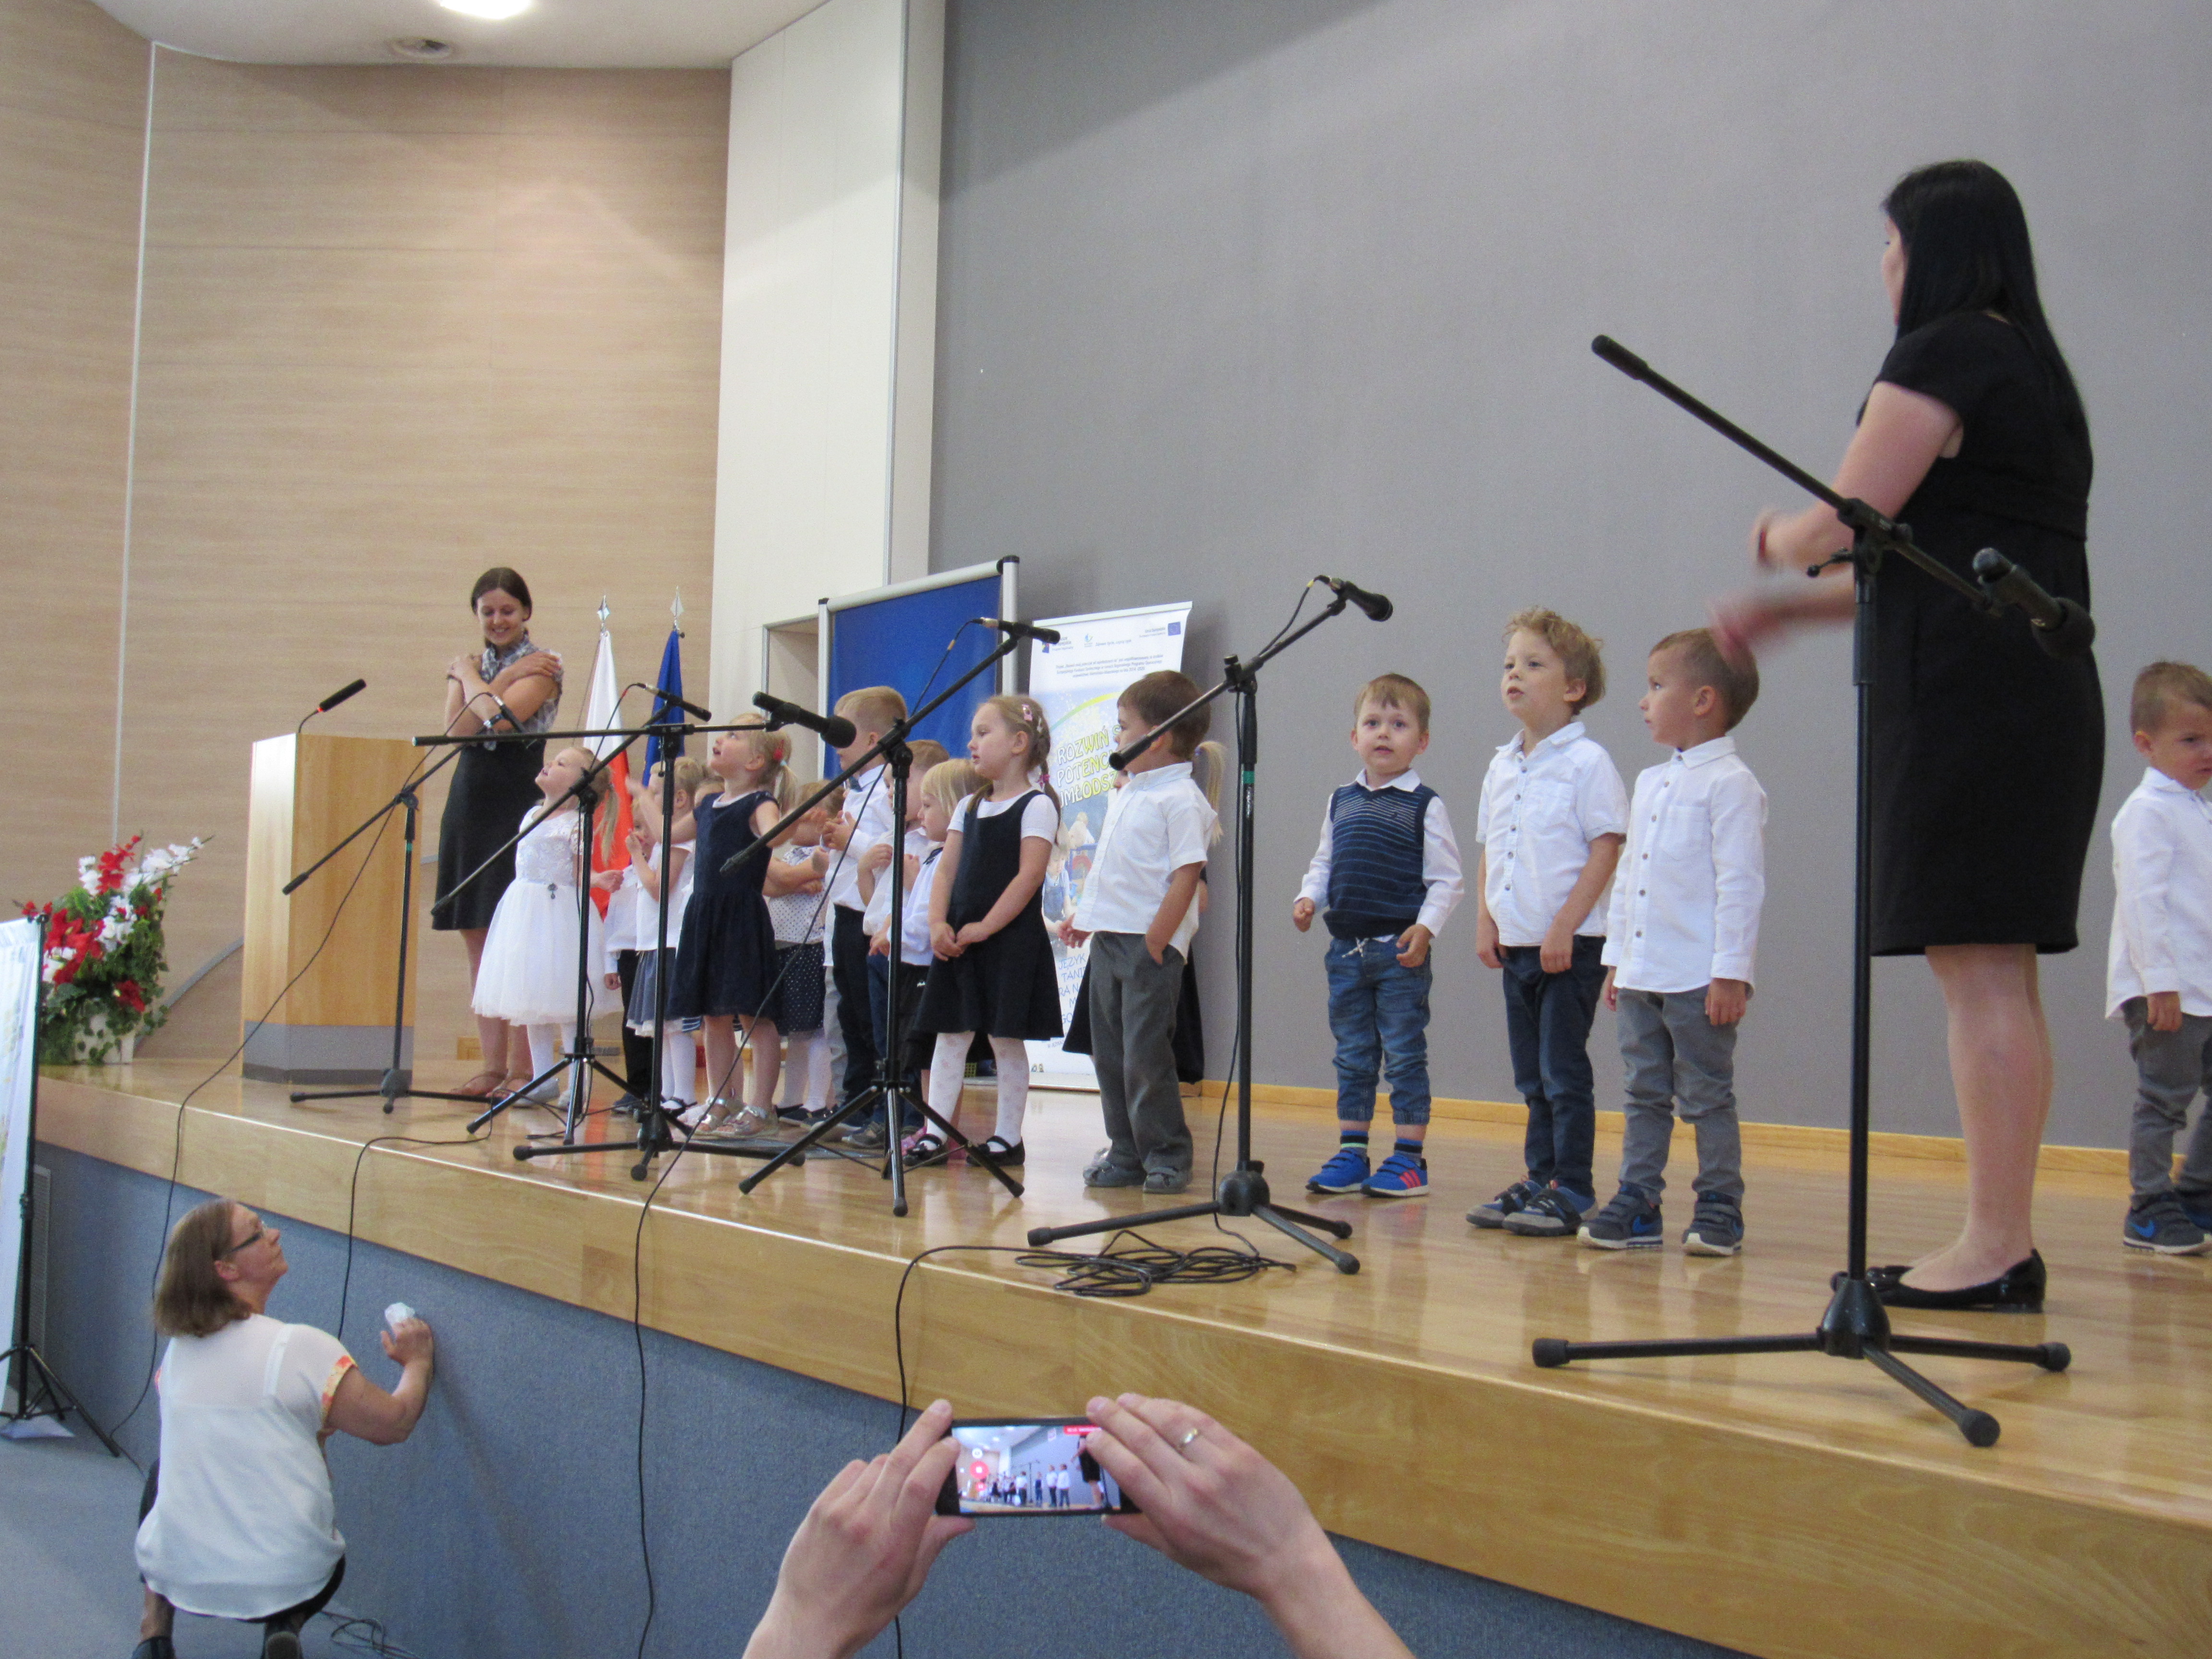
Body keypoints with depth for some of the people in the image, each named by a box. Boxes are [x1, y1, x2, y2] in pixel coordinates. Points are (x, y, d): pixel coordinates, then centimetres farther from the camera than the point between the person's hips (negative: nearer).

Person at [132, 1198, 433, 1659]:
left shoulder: (177, 1353, 2)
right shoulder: (301, 1348, -16)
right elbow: (393, 1424, -8)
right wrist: (417, 1362, 10)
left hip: (180, 1574, 3)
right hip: (285, 1582, -3)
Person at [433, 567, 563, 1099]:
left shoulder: (542, 666, 0)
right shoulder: (470, 665, 15)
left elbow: (500, 718, -17)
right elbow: (456, 728, -3)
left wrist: (472, 678, -1)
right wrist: (499, 676, -6)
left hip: (519, 803, -6)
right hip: (470, 802, 6)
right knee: (479, 942, 5)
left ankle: (523, 1066, -6)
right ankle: (493, 1063, 8)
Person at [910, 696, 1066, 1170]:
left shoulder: (1037, 806, -7)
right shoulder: (969, 806, 15)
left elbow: (1028, 877, -16)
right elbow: (948, 869, 11)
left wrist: (984, 927, -18)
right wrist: (939, 924, -5)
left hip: (1010, 937, -7)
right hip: (959, 940, 7)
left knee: (1006, 1038, 0)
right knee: (950, 1034, 5)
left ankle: (1008, 1137, 9)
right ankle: (934, 1135, 7)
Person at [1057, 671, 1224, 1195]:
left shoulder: (1181, 800, -13)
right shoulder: (1124, 793, 14)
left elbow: (1186, 877, -17)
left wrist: (1155, 943, -19)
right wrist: (1084, 915, 17)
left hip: (1149, 944, -9)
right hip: (1109, 938, 9)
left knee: (1145, 1057, -4)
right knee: (1109, 1054, 11)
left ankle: (1167, 1157, 8)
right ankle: (1126, 1154, 21)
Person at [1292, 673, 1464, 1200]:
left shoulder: (1425, 806, -5)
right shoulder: (1341, 802, 11)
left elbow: (1447, 879, -6)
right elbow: (1324, 863, 17)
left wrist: (1426, 927, -18)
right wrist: (1309, 898, -1)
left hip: (1401, 953, -5)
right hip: (1346, 950, 5)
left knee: (1405, 1055, 0)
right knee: (1352, 1057, 12)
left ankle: (1409, 1157, 6)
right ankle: (1351, 1153, 19)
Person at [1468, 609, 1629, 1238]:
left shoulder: (1586, 763, -10)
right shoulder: (1502, 767, 12)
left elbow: (1608, 849, -13)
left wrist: (1566, 927, -17)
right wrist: (1485, 921, 8)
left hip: (1571, 946, -7)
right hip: (1517, 945, 7)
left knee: (1564, 1072, -3)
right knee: (1532, 1075, 13)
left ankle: (1572, 1192, 4)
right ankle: (1540, 1180, 22)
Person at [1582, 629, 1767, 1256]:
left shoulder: (1730, 783, -10)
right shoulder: (1650, 783, 16)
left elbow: (1741, 883, -15)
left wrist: (1731, 973, -18)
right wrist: (1616, 958, 17)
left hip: (1700, 981, -8)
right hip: (1641, 973, 8)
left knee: (1707, 1097, 0)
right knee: (1645, 1094, 11)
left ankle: (1719, 1207, 9)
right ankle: (1637, 1204, 16)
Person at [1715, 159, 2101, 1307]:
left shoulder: (1943, 355, -8)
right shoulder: (2031, 366, 23)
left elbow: (1847, 524, -13)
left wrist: (1778, 538, 9)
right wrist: (1791, 608, 21)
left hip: (1968, 696, -10)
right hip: (2040, 691, 10)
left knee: (1975, 968, -10)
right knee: (1999, 974, 10)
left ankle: (1993, 1245, -9)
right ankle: (2009, 1240, 14)